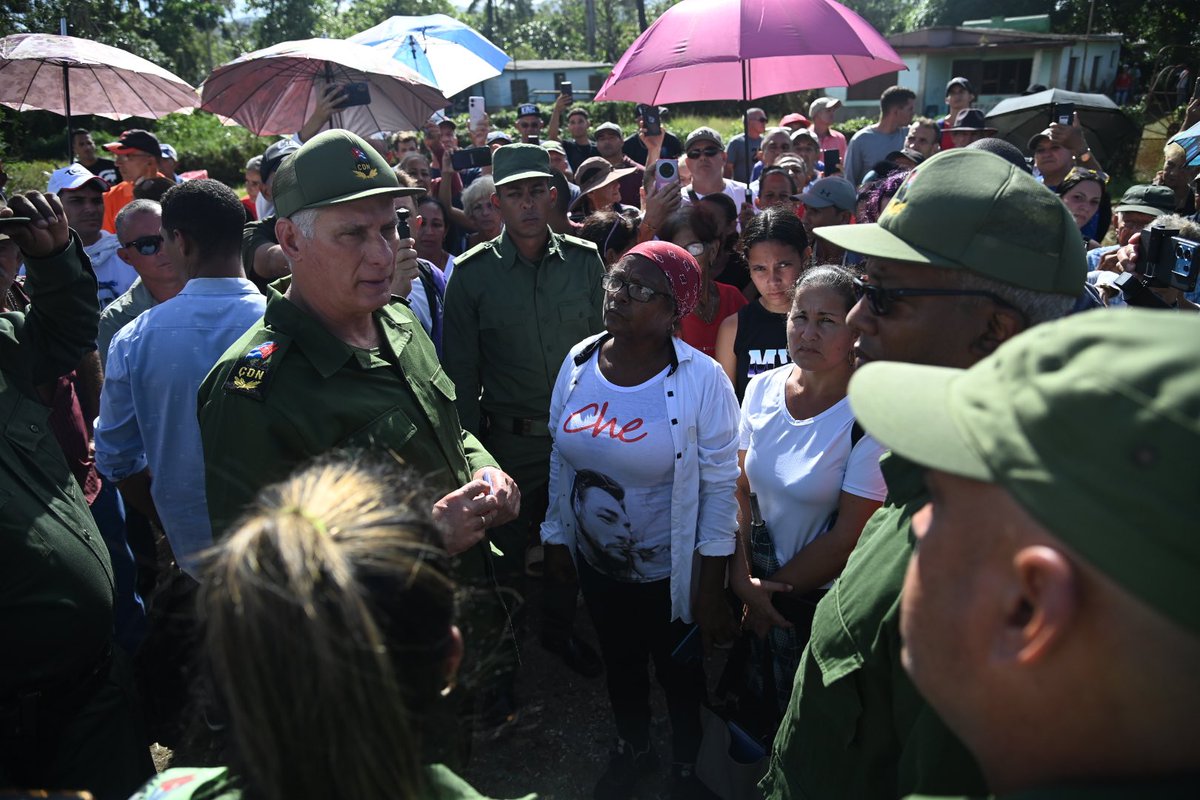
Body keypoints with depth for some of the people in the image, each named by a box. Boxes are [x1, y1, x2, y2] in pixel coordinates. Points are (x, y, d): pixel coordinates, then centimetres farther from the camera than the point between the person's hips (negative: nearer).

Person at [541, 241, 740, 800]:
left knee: (680, 673, 21)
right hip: (595, 564, 4)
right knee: (620, 664, 27)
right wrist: (555, 535, 7)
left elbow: (720, 486, -16)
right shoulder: (580, 361, -8)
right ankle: (631, 751, 56)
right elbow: (561, 457, 2)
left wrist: (711, 592, -13)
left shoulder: (701, 380, -22)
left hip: (670, 574, -4)